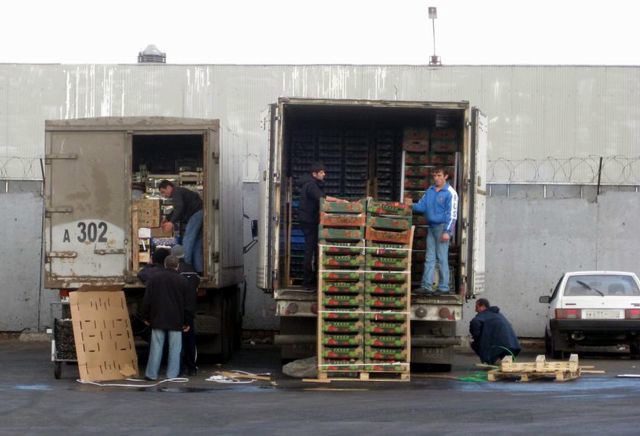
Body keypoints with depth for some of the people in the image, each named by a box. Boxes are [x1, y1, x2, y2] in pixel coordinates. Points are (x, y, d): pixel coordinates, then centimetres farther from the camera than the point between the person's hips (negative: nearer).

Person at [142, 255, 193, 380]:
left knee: (156, 347, 3)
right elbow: (187, 303, 3)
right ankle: (172, 375, 0)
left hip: (158, 319, 1)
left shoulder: (154, 278, 2)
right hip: (176, 320, -1)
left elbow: (147, 300, 4)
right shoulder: (183, 281, 1)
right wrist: (187, 321, 10)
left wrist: (147, 317, 12)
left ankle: (151, 374, 3)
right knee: (174, 348, 3)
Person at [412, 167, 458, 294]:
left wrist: (447, 231, -17)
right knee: (429, 258, 6)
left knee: (442, 258, -4)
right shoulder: (430, 191, 13)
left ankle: (444, 287, 1)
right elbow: (421, 206, 11)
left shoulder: (450, 193, -7)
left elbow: (452, 214, -11)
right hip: (431, 227, 7)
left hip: (442, 227, -7)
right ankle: (426, 286, 8)